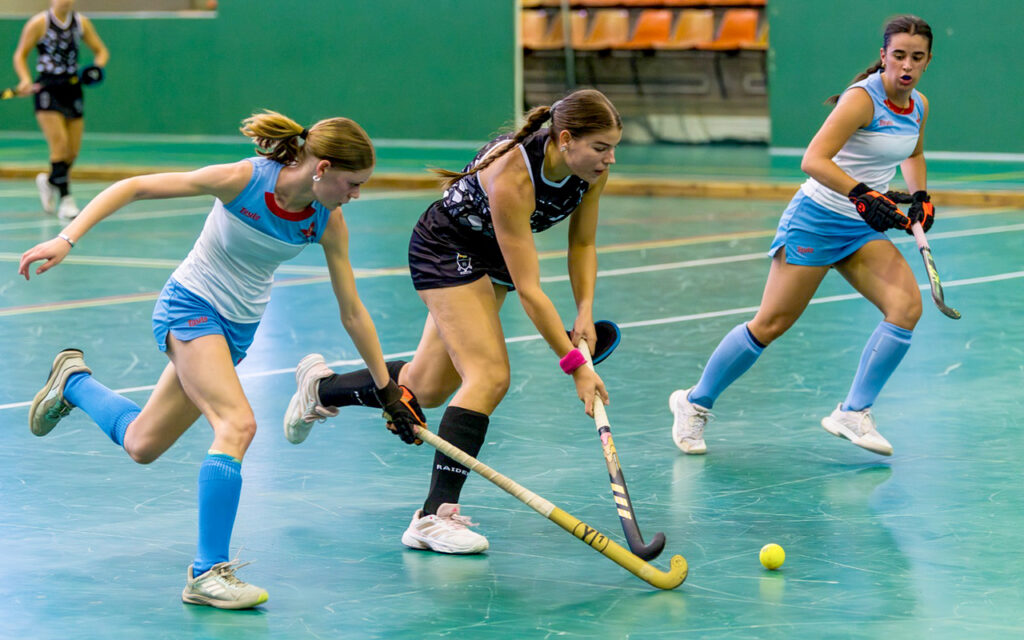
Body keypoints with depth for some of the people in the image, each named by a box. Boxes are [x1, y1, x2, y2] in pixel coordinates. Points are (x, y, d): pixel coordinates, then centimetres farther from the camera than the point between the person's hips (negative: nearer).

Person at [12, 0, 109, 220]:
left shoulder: (82, 23, 5)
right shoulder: (39, 23, -5)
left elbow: (101, 51, 14)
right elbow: (20, 55, 0)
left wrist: (97, 67, -8)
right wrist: (25, 80, -17)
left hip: (72, 88, 5)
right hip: (47, 89, -5)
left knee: (73, 152, 5)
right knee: (60, 145, -17)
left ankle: (49, 182, 33)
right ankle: (65, 198, -11)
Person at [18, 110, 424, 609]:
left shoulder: (328, 222, -9)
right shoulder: (242, 180, -24)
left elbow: (352, 312, 1)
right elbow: (133, 187, -18)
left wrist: (387, 389, 2)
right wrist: (66, 239, -25)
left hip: (238, 328, 6)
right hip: (190, 306, -6)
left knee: (142, 445, 10)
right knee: (238, 424, -27)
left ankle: (73, 382, 38)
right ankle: (207, 574, -22)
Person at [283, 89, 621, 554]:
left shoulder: (592, 169, -17)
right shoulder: (512, 175, -38)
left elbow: (582, 244, -1)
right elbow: (529, 290, -36)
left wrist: (585, 312, -16)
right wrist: (575, 366, -35)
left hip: (492, 257, 8)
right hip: (445, 249, -8)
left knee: (427, 390, 12)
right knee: (489, 376, -23)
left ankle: (322, 387, 38)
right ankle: (433, 517, -21)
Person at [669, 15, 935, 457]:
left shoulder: (918, 106, 4)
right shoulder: (863, 98, -20)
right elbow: (813, 160, -30)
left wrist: (920, 197, 10)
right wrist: (863, 195, -40)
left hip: (863, 230, 7)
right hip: (817, 219, -7)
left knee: (907, 305, -15)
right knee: (771, 324, -3)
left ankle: (853, 414, -9)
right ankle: (696, 402, 17)